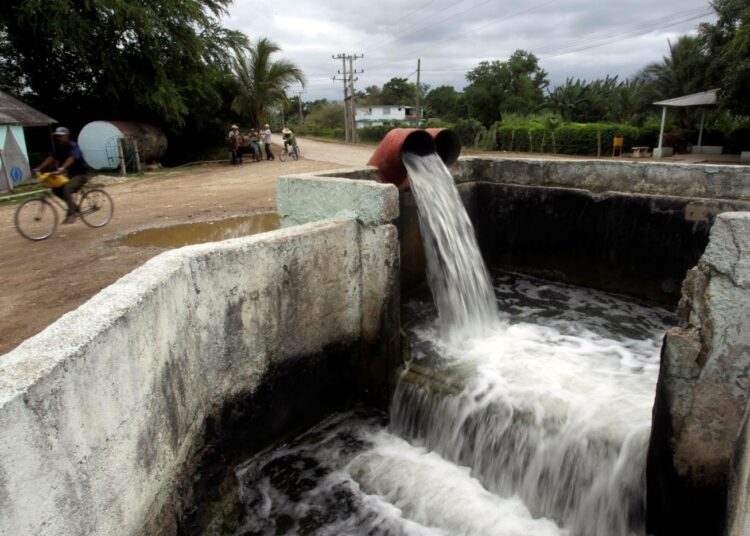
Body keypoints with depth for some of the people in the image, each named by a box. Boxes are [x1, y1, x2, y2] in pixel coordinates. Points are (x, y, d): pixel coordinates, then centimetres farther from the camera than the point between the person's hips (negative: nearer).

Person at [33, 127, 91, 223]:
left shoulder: (73, 146, -19)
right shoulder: (59, 147, 6)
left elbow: (71, 159, -36)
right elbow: (51, 158, -2)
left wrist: (61, 169, -51)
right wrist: (39, 168, -14)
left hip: (81, 174, -9)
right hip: (71, 174, 9)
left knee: (66, 188, -28)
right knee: (56, 189, -1)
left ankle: (71, 214, -20)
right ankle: (74, 208, 11)